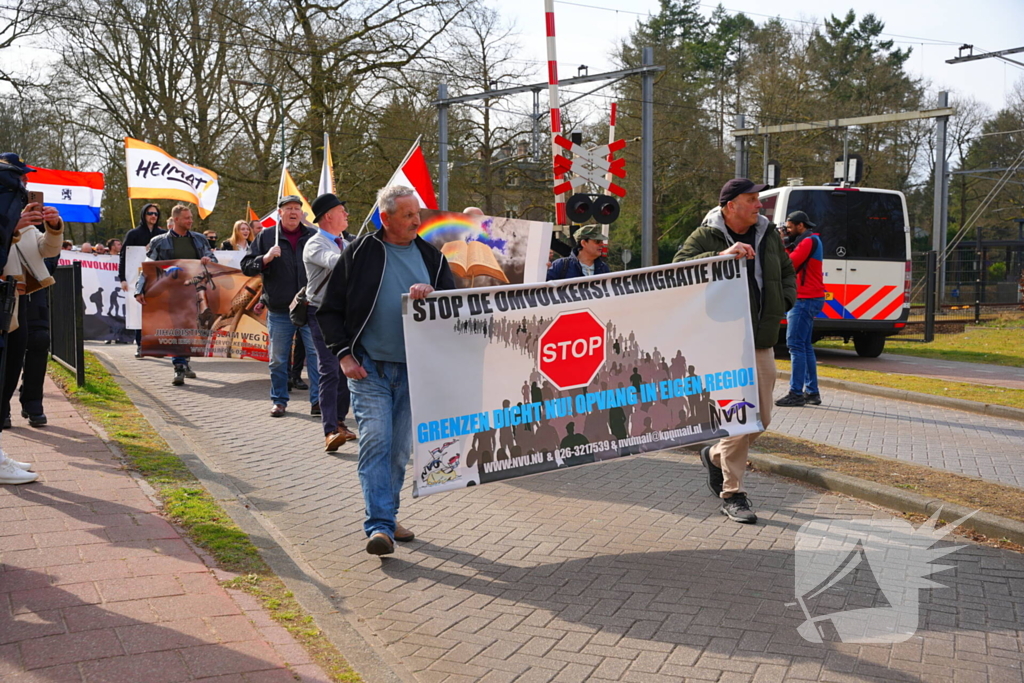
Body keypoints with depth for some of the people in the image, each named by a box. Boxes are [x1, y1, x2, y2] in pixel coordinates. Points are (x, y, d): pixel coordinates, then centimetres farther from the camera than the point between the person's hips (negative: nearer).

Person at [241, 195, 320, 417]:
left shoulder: (312, 237, 7)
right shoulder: (266, 236, 6)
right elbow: (246, 266, 5)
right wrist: (265, 259, -14)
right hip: (279, 310, 0)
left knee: (316, 353, -4)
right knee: (278, 359, 7)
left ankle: (317, 400, 2)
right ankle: (279, 401, 19)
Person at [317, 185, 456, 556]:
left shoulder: (430, 256, 8)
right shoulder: (359, 253, 0)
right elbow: (329, 310, 3)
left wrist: (431, 293, -13)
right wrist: (344, 354, -7)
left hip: (413, 369, 4)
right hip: (369, 367, -3)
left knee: (400, 448, 11)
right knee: (375, 441, -14)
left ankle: (386, 518, 26)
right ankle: (380, 526, -15)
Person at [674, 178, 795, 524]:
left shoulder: (768, 234, 13)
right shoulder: (704, 237, -6)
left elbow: (787, 271, 27)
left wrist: (784, 300, 10)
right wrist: (721, 256, -30)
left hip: (763, 342, 7)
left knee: (761, 418, 11)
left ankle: (716, 455, 38)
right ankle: (732, 495, 2)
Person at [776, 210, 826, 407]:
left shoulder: (809, 241, -11)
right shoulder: (806, 241, 21)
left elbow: (789, 264, -18)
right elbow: (791, 261, 16)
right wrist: (784, 246, 3)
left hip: (806, 300, -11)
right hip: (806, 299, 11)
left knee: (796, 345, -12)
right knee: (805, 346, 13)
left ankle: (797, 393, -13)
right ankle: (812, 392, 16)